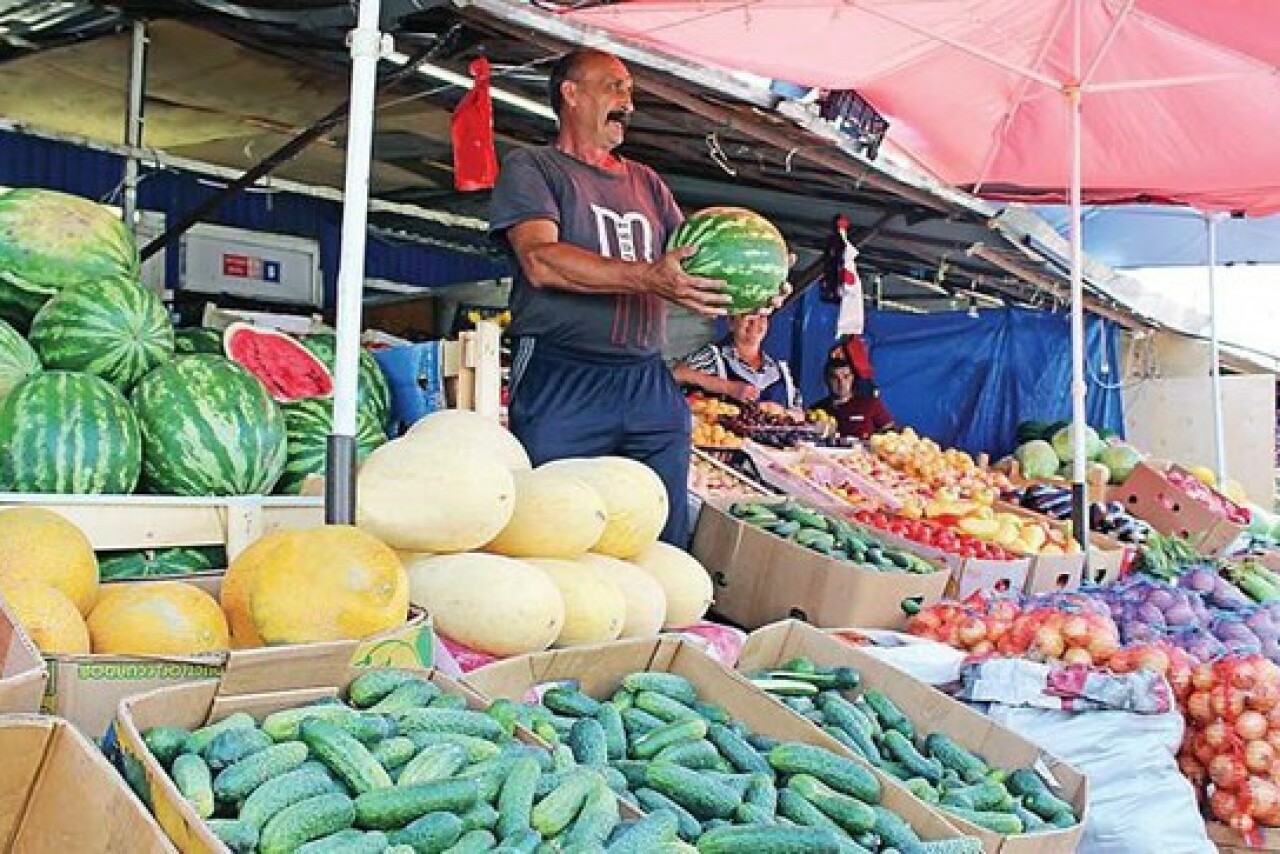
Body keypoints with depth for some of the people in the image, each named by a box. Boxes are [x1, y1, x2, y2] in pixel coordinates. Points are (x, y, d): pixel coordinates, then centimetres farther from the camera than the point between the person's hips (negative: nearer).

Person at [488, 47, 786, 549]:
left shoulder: (646, 183, 22)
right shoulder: (531, 168, 4)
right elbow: (541, 261, -13)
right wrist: (648, 277, -23)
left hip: (649, 385, 6)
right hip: (561, 382, -5)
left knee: (666, 545, 6)